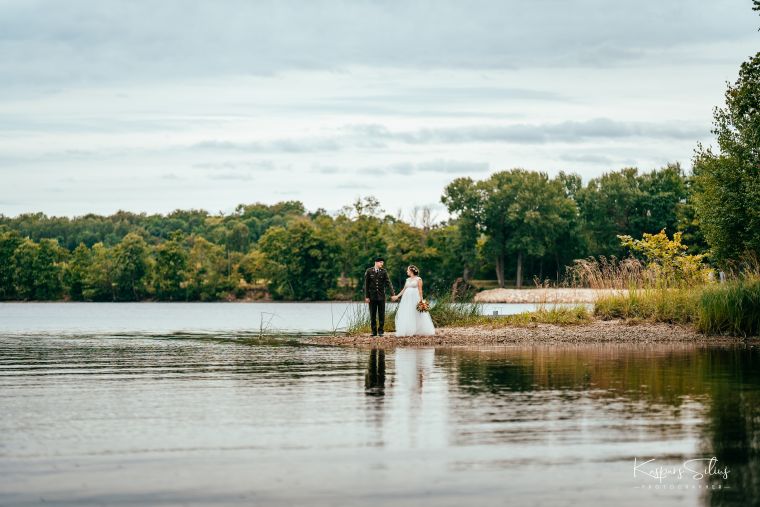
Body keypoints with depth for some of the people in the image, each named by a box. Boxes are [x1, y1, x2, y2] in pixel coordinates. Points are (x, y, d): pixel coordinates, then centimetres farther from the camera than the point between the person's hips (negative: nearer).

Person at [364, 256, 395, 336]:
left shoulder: (384, 271, 0)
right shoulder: (369, 271, -2)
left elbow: (388, 283, -6)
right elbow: (366, 285, 0)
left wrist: (392, 293, -16)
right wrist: (366, 296, -4)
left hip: (381, 296, 1)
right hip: (372, 296, 0)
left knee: (381, 314, 2)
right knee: (372, 315, 4)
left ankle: (380, 331, 11)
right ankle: (374, 331, 12)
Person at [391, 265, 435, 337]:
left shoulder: (418, 279, -3)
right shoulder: (408, 280, 15)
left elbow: (420, 290, -7)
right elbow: (404, 290, 19)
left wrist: (421, 300, -13)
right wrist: (397, 296, 16)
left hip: (415, 298, -6)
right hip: (407, 298, 6)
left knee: (416, 315, -4)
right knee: (406, 315, 1)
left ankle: (418, 331, 2)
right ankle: (409, 331, 3)